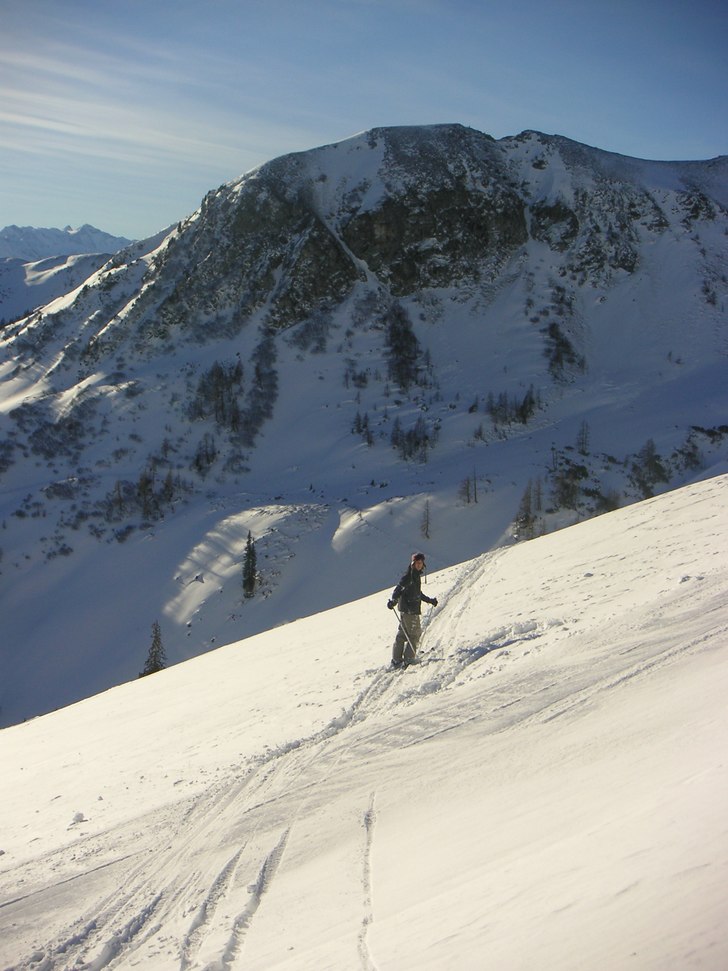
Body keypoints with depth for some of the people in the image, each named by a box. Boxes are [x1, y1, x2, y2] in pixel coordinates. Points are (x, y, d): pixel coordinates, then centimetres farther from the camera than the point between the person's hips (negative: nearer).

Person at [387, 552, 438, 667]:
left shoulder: (417, 576, 17)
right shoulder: (409, 576, -12)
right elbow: (399, 589, -23)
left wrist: (430, 600, 38)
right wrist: (393, 600, -38)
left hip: (414, 610, 9)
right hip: (408, 609, -9)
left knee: (402, 634, 11)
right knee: (414, 634, -6)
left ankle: (396, 660, 15)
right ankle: (408, 659, -2)